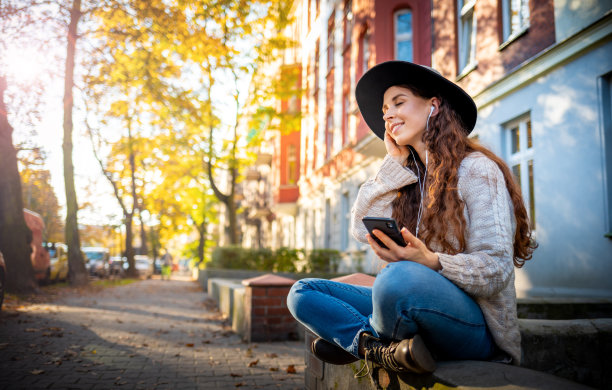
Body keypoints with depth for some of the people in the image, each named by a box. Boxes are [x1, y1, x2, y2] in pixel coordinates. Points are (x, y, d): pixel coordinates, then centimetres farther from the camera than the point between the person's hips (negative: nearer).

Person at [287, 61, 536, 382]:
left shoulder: (475, 169, -7)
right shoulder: (408, 178, 14)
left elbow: (496, 269, -14)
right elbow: (361, 228, 0)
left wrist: (429, 261, -32)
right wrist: (394, 162, 3)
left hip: (472, 323, -6)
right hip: (413, 308, 7)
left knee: (401, 277, -40)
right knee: (302, 292, -1)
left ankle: (354, 341, -10)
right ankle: (385, 350, -19)